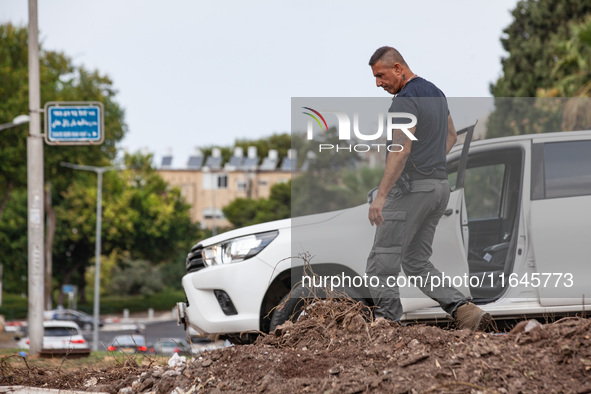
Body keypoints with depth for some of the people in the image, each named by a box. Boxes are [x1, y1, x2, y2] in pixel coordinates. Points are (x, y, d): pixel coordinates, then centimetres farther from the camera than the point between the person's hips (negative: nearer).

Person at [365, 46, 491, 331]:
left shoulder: (405, 100, -15)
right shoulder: (435, 93, 16)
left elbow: (401, 150, -26)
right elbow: (451, 136, 30)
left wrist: (380, 197, -30)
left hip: (411, 189, -9)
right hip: (439, 186, 9)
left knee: (382, 261, -4)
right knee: (417, 263, 12)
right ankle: (465, 311, -1)